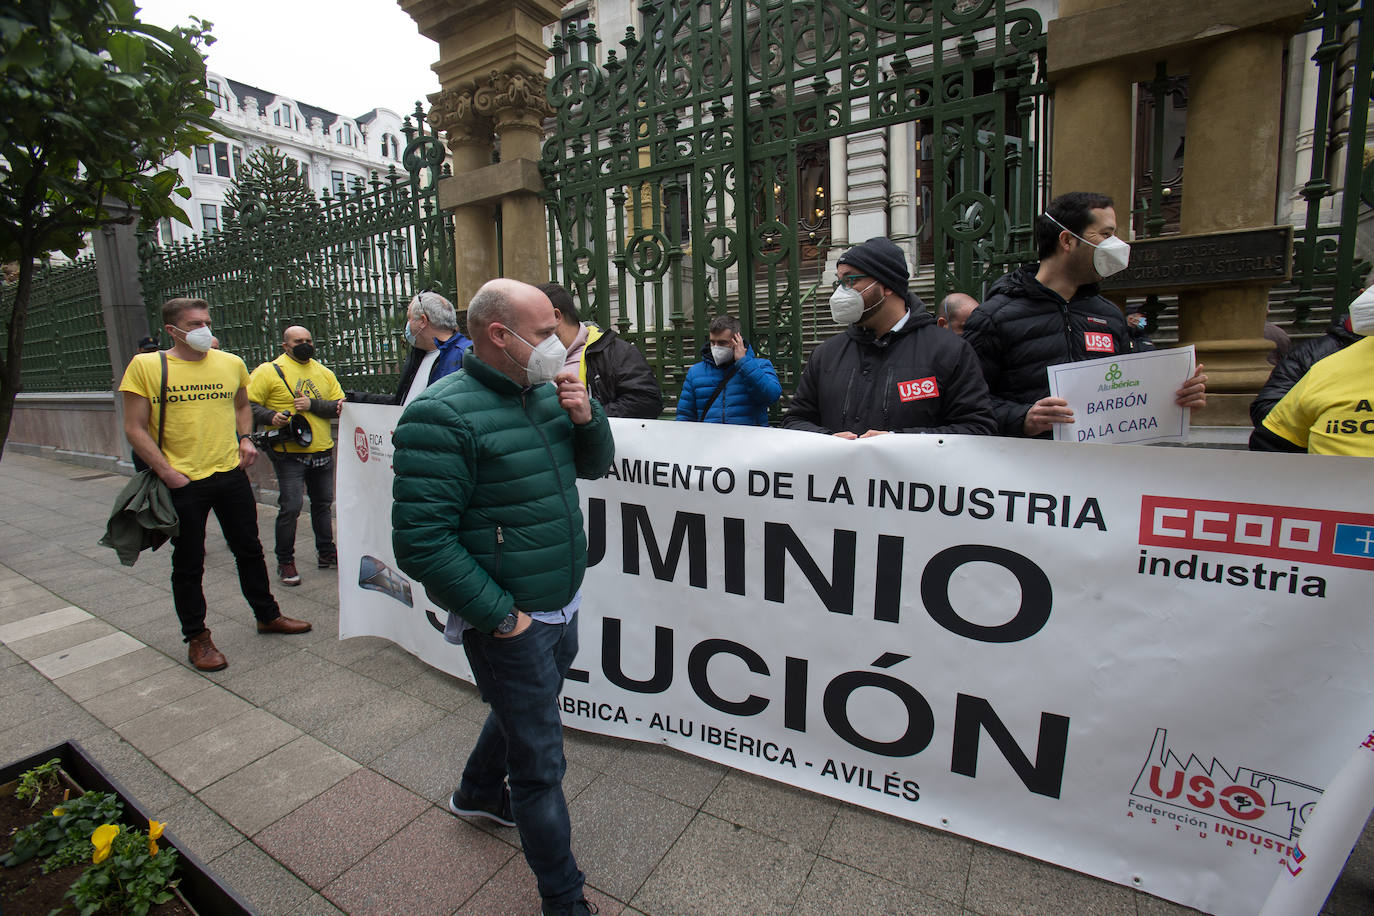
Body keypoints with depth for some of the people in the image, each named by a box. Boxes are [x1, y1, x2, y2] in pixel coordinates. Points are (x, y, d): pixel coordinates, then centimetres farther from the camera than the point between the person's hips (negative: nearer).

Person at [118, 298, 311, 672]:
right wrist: (167, 472, -12)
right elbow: (135, 428, -5)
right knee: (188, 564, 8)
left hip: (231, 474, 3)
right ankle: (196, 637, 24)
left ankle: (267, 615, 30)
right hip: (182, 483, -3)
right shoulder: (146, 366, -4)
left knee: (249, 549, 14)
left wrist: (245, 438, 5)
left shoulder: (232, 363, 6)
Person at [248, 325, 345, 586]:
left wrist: (313, 404, -13)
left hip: (322, 452, 5)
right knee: (290, 506, -8)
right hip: (289, 454, -5)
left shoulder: (324, 372, 11)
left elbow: (341, 406, 2)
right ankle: (285, 562, 8)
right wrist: (270, 417, -22)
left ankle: (327, 553, 29)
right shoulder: (268, 371, -1)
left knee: (323, 503, 14)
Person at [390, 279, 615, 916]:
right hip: (509, 622, -8)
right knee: (540, 763, 7)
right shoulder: (442, 416, -21)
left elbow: (594, 465, 12)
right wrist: (500, 616, -20)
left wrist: (588, 416, -9)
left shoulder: (545, 392, 3)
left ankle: (477, 793, 59)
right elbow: (419, 543, -24)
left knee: (522, 711, 30)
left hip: (562, 607, 8)